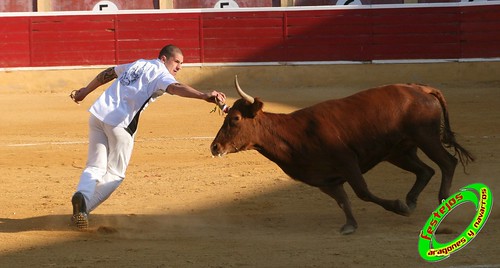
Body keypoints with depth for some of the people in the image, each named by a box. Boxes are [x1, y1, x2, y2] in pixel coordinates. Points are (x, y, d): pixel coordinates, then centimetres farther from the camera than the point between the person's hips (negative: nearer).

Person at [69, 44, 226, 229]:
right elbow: (175, 87, -23)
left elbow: (107, 74, 32)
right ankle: (85, 207, -13)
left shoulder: (138, 64, 21)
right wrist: (204, 96, -38)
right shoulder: (161, 73, -1)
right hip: (120, 124, -6)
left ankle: (83, 194, -21)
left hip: (98, 115, 6)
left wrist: (85, 91, 46)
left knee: (95, 167, 9)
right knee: (114, 174, 6)